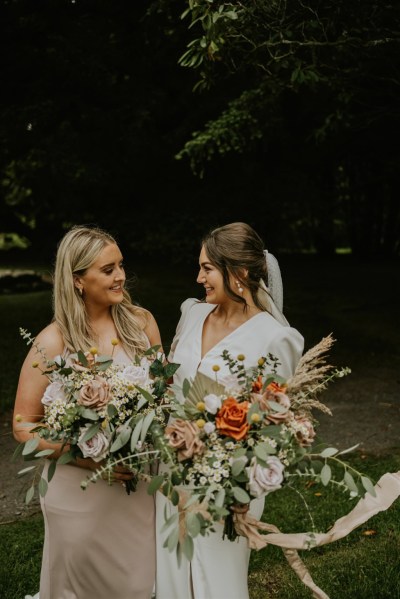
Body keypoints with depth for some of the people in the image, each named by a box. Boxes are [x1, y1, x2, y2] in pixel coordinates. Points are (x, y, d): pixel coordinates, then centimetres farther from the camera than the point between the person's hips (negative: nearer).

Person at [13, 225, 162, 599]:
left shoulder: (141, 322, -3)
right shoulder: (53, 342, -13)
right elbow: (24, 428, -9)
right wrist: (92, 459, -20)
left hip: (142, 481, 3)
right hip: (81, 491, -2)